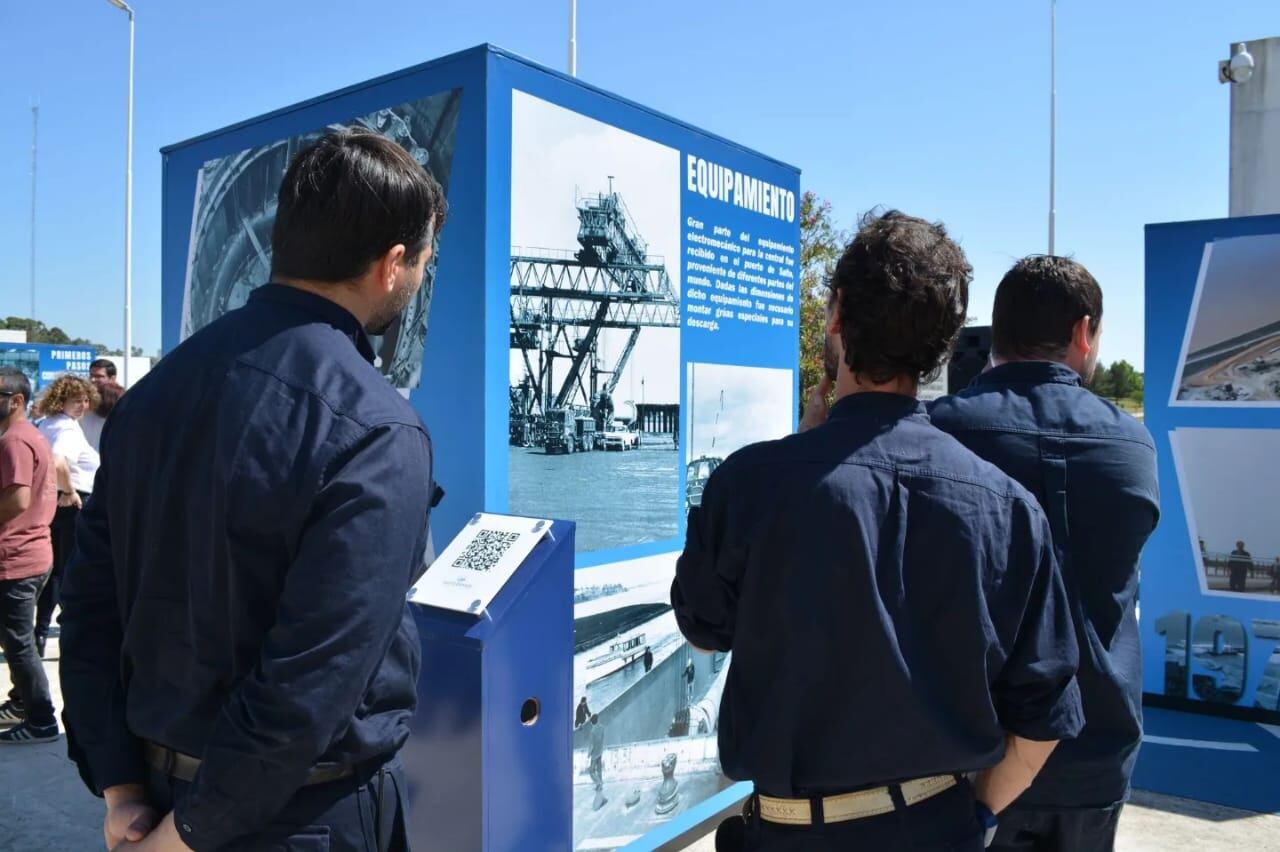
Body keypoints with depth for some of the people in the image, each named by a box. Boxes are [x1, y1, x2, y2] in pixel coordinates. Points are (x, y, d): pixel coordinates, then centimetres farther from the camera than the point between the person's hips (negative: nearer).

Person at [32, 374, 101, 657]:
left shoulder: (46, 423, 12)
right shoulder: (69, 428, -18)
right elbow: (56, 462, -35)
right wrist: (70, 491, -22)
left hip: (50, 502, 9)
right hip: (73, 505, -9)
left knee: (54, 570, 15)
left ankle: (41, 635, 19)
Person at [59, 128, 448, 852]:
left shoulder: (155, 390, -2)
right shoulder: (375, 434, -24)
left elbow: (91, 603, 1)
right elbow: (308, 687, -26)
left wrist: (122, 790, 3)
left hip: (160, 783, 6)